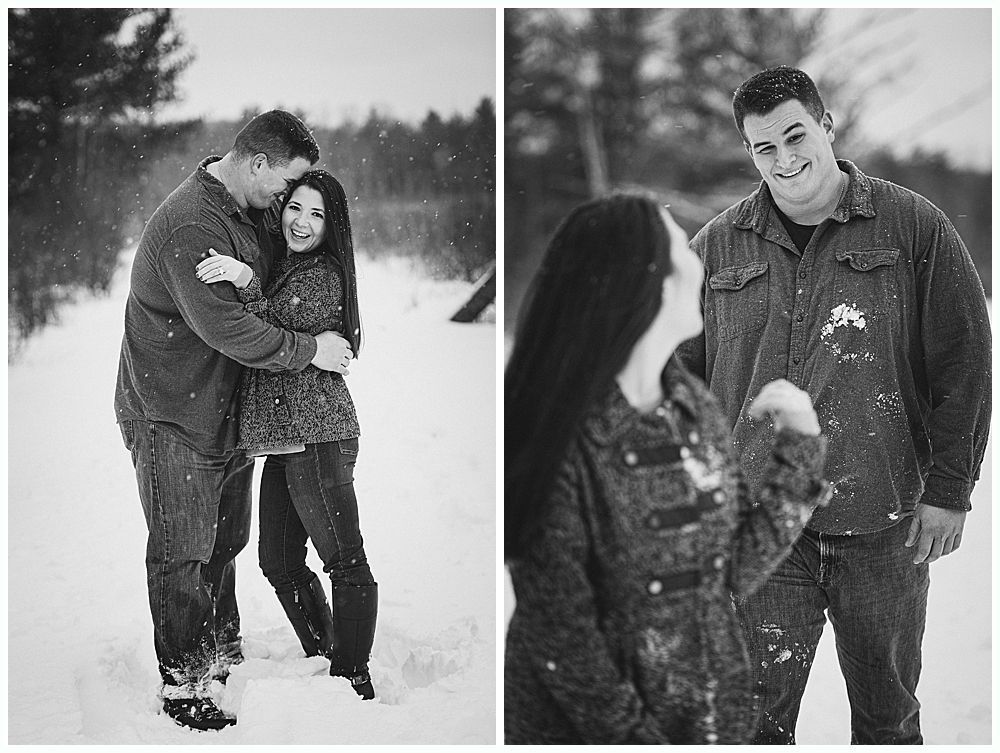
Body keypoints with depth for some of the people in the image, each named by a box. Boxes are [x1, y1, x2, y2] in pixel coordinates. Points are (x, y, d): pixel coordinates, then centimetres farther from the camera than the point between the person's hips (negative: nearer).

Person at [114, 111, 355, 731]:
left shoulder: (246, 214, 8)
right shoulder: (190, 224, -24)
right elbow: (222, 324, -29)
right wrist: (308, 350, -21)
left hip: (227, 408, 9)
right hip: (172, 413, -9)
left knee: (225, 541, 18)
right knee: (181, 553, -2)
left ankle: (223, 655, 33)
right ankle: (184, 684, 7)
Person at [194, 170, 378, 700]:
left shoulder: (322, 276, -8)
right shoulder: (279, 264, 17)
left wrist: (246, 283, -26)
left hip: (316, 435, -10)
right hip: (282, 437, 10)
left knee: (344, 562, -5)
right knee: (279, 562, 15)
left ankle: (354, 681, 0)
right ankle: (323, 661, 28)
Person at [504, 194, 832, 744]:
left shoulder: (692, 405, -2)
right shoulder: (566, 437, -21)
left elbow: (737, 569, 2)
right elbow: (557, 630, -18)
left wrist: (800, 448, -4)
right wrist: (636, 738, -17)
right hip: (579, 725, -6)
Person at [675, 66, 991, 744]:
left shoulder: (914, 227, 0)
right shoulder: (717, 247, 7)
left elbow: (964, 363, 1)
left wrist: (949, 491, -3)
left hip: (885, 523, -1)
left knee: (888, 713, 11)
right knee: (758, 715, 2)